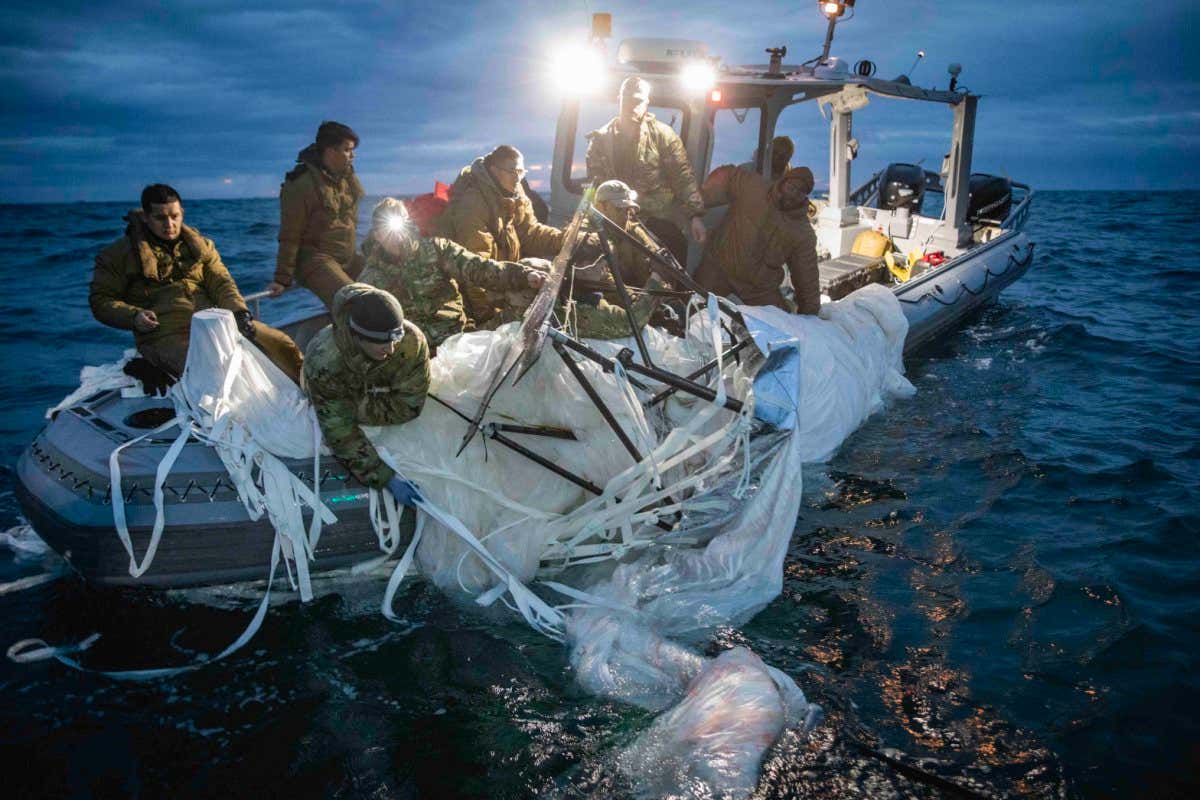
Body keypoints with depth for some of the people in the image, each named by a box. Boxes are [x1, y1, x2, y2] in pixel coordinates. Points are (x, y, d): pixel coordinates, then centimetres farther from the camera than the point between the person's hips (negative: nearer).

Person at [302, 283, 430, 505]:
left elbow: (408, 406, -32)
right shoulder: (323, 360, -47)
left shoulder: (411, 341, -43)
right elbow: (340, 433, -42)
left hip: (380, 389, 2)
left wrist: (358, 409, -33)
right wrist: (388, 478, -48)